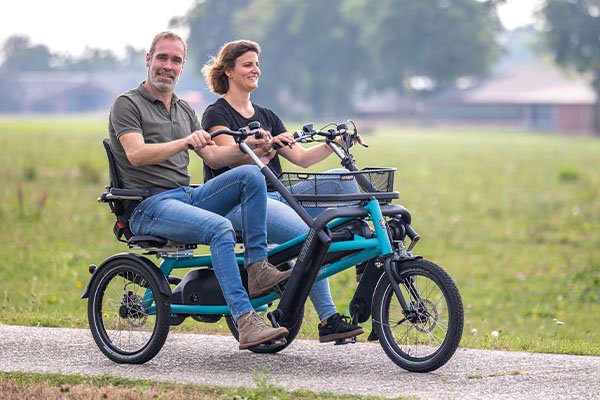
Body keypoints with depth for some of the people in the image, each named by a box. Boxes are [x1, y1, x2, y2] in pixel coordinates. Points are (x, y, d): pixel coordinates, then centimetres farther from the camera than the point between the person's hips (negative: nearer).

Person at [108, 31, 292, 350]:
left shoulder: (184, 110, 23)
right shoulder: (127, 104, 0)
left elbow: (212, 156, 15)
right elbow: (136, 155, -17)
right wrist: (185, 142, -29)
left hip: (188, 196, 7)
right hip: (150, 207, -7)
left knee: (250, 175, -16)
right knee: (221, 228, -33)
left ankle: (258, 268, -16)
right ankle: (245, 322, -38)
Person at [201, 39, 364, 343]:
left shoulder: (266, 116, 21)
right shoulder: (217, 114, 0)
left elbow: (301, 158, 13)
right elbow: (232, 156, -18)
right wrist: (265, 147, -36)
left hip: (273, 196, 7)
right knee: (308, 235, -27)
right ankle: (328, 320, -25)